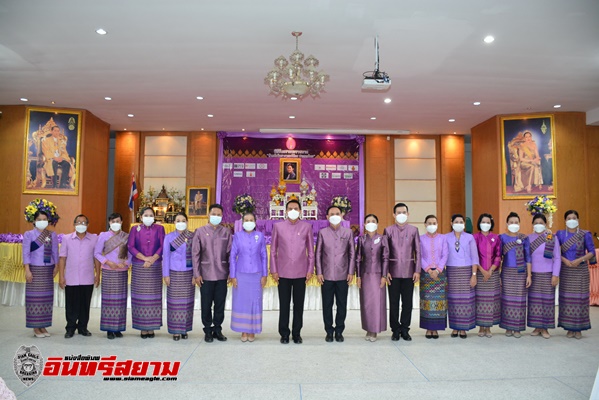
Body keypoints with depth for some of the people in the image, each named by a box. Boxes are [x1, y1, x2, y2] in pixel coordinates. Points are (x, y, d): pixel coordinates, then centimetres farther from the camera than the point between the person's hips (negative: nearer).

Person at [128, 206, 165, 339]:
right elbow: (130, 246, -3)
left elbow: (163, 246, -2)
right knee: (140, 295, 0)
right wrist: (144, 258, -13)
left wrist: (152, 259, -13)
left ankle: (151, 327, 7)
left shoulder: (159, 229, 5)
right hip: (138, 267, 0)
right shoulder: (135, 229, 7)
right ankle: (142, 327, 6)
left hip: (155, 267, 0)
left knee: (153, 295, 1)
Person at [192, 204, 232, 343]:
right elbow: (195, 254, 1)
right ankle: (208, 331, 20)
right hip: (206, 274, -1)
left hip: (222, 274, 1)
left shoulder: (226, 232, 5)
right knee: (206, 305, 6)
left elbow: (230, 253, 5)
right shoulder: (200, 231, 2)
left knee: (220, 304, 8)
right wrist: (197, 274, -3)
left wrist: (231, 272, 1)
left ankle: (218, 330, 22)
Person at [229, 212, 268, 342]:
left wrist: (264, 275, 1)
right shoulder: (237, 236, 1)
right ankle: (243, 331, 17)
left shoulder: (260, 236, 2)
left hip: (256, 274, 0)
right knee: (241, 302, 4)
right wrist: (232, 276, -2)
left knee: (255, 302, 5)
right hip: (241, 274, 0)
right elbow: (233, 256, 2)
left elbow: (264, 256, 5)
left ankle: (252, 331, 17)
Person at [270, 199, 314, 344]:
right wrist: (273, 270, 0)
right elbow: (273, 250, 4)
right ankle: (284, 333, 19)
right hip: (283, 272, 0)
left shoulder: (307, 226, 3)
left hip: (301, 272, 0)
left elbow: (311, 250, 5)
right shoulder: (278, 226, 2)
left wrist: (310, 270, 0)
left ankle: (297, 333, 20)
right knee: (284, 305, 6)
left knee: (299, 305, 8)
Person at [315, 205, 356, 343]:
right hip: (327, 275, 0)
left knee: (342, 304, 5)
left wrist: (351, 272, 0)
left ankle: (339, 331, 18)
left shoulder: (348, 232, 4)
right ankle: (329, 331, 17)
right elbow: (318, 253, 4)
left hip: (343, 275, 0)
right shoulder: (322, 232, 3)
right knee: (327, 305, 5)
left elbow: (352, 253, 5)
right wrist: (319, 272, -2)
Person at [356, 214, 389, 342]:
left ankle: (375, 331, 9)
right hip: (365, 274, 2)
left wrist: (384, 276, -6)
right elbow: (358, 258, 5)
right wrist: (358, 276, 0)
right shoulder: (361, 239, 4)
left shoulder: (382, 238, 0)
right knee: (366, 302, 5)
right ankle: (368, 329, 16)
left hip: (378, 274, -1)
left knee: (378, 302, -1)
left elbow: (385, 258, -1)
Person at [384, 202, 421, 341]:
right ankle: (395, 330, 15)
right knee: (394, 302, 4)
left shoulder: (413, 230, 5)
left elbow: (418, 251, 5)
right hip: (393, 272, -1)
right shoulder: (388, 230, 3)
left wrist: (417, 270, -1)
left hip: (409, 272, 1)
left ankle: (405, 329, 18)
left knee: (407, 302, 6)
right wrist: (386, 271, -4)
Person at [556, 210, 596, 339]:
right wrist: (564, 260, -14)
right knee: (566, 298, 2)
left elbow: (592, 252, -2)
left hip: (580, 271, -1)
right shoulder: (560, 234, 3)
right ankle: (569, 328, 11)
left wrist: (580, 260, -16)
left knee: (580, 298, 0)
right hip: (565, 271, 1)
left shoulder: (585, 234, 0)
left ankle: (578, 328, 9)